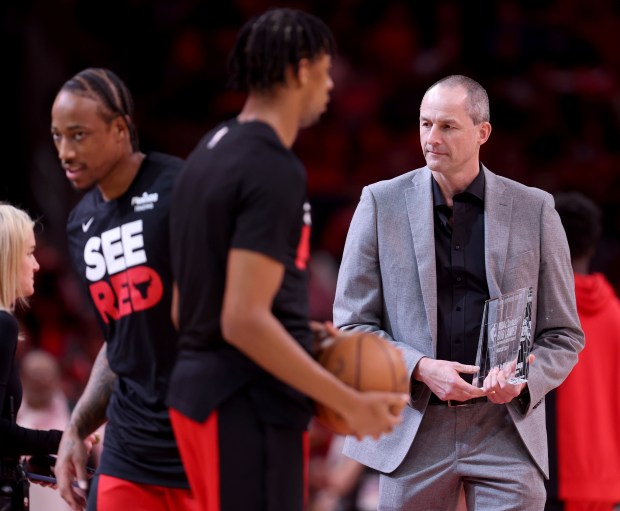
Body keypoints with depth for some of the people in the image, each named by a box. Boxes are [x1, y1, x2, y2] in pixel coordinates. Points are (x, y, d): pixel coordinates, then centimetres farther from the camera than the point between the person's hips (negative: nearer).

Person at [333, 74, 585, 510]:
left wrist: (522, 381, -12)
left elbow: (563, 335, 9)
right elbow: (351, 324, 4)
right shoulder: (382, 202, 5)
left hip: (507, 429, 0)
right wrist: (421, 369, -12)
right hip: (414, 428, 1)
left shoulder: (534, 210, 5)